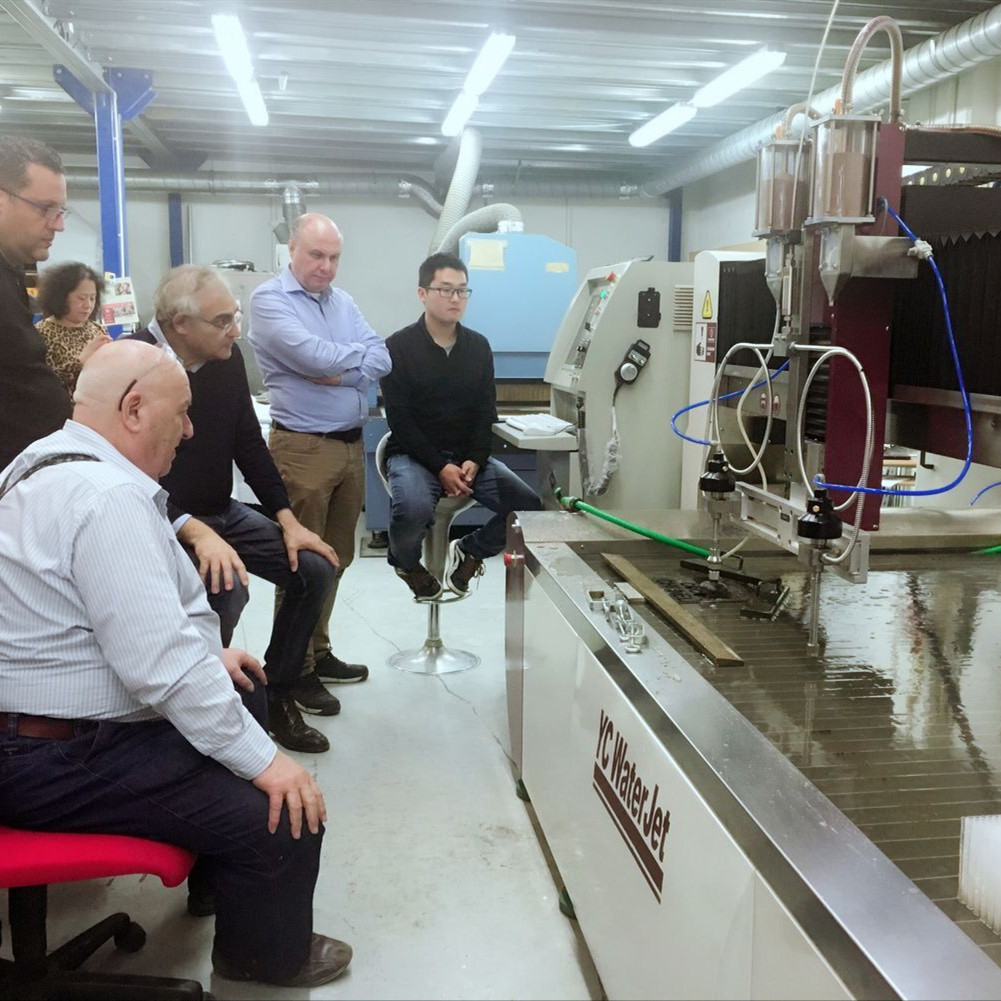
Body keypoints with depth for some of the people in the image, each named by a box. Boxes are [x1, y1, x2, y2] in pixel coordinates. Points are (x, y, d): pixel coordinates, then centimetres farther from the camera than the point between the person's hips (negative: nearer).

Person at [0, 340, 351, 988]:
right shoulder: (106, 495, -25)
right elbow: (159, 661, -29)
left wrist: (206, 655, 14)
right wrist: (261, 759, -20)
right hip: (59, 763, -11)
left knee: (247, 703, 24)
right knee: (285, 814, -14)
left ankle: (220, 880, 39)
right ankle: (268, 960, 16)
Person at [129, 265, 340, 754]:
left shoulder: (227, 359, 1)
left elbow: (249, 444, 8)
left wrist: (287, 520, 2)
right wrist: (194, 532, -37)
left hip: (222, 512, 7)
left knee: (315, 567, -1)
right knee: (224, 590, -32)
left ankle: (279, 689, 13)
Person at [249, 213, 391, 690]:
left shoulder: (343, 301, 15)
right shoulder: (269, 299, -5)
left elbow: (381, 360, 4)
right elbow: (312, 354, -20)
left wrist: (334, 373, -13)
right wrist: (359, 354, -3)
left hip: (352, 444, 7)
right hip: (304, 448, -7)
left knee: (335, 559, 14)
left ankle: (318, 652, 28)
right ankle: (294, 669, 11)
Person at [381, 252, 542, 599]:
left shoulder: (479, 346, 7)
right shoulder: (398, 347, -6)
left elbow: (486, 413, 5)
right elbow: (400, 420, -11)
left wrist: (474, 461, -13)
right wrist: (440, 468, -20)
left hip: (468, 455, 4)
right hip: (413, 454, -4)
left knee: (528, 505, -15)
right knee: (413, 508, -35)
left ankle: (468, 551, 13)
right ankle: (405, 562, 2)